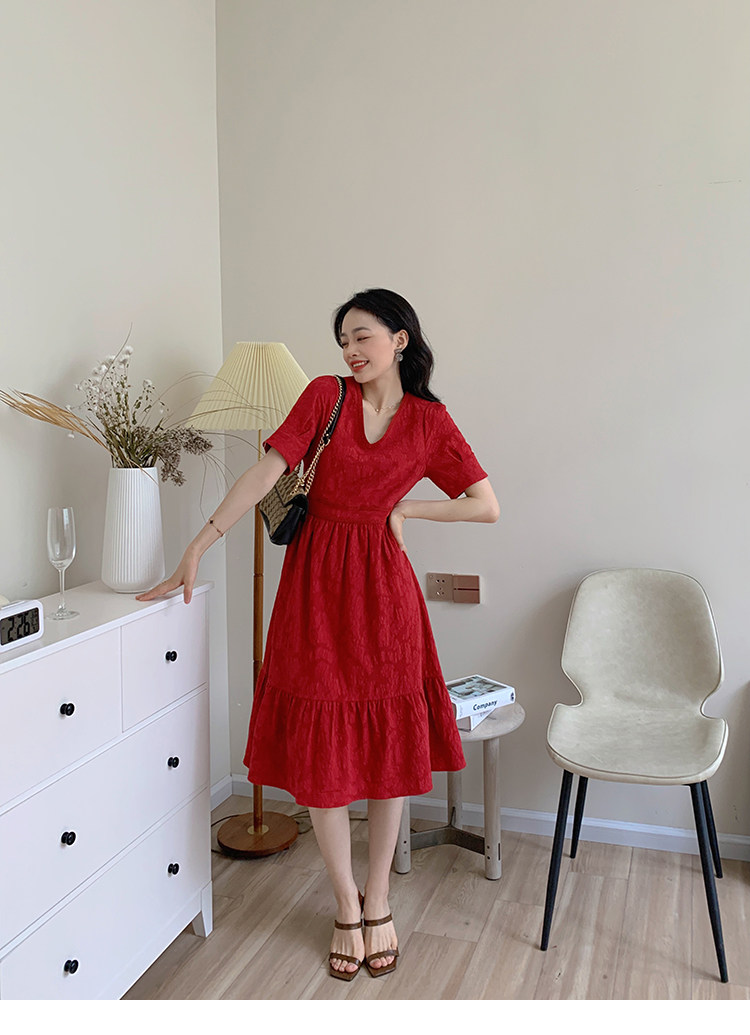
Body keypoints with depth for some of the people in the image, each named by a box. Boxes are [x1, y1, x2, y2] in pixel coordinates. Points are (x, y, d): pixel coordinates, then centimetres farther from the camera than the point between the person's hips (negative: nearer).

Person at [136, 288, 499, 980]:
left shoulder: (430, 421, 3)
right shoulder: (326, 396, 1)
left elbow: (487, 505, 3)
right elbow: (268, 471, -7)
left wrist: (407, 508, -2)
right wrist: (201, 543, -13)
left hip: (382, 586, 0)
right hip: (316, 583, 0)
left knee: (389, 747, 7)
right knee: (320, 750, 4)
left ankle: (378, 904, 26)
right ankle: (346, 905, 24)